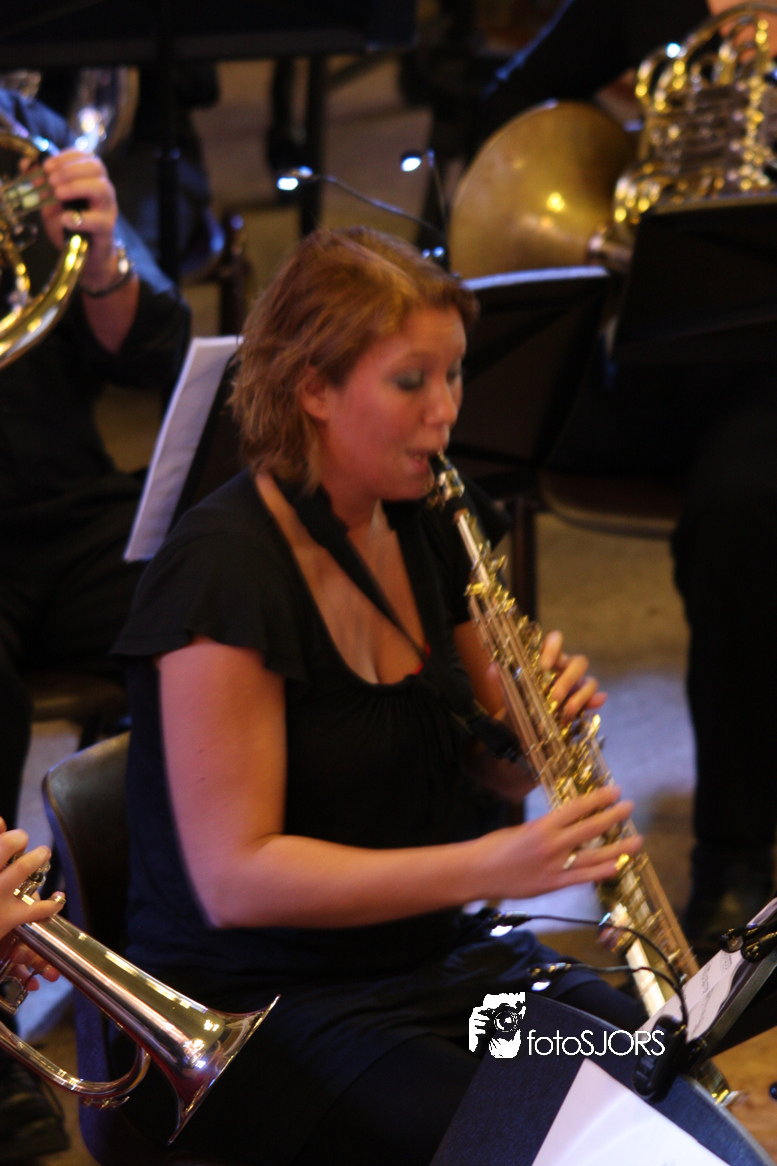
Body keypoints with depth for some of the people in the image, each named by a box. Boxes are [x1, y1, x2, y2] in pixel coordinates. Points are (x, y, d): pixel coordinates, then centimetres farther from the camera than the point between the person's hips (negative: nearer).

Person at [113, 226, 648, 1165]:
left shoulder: (421, 531, 7)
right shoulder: (224, 568, -18)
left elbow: (490, 765, 17)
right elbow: (234, 879, -23)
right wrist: (489, 865, -31)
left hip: (436, 958, 7)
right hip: (257, 1006, -7)